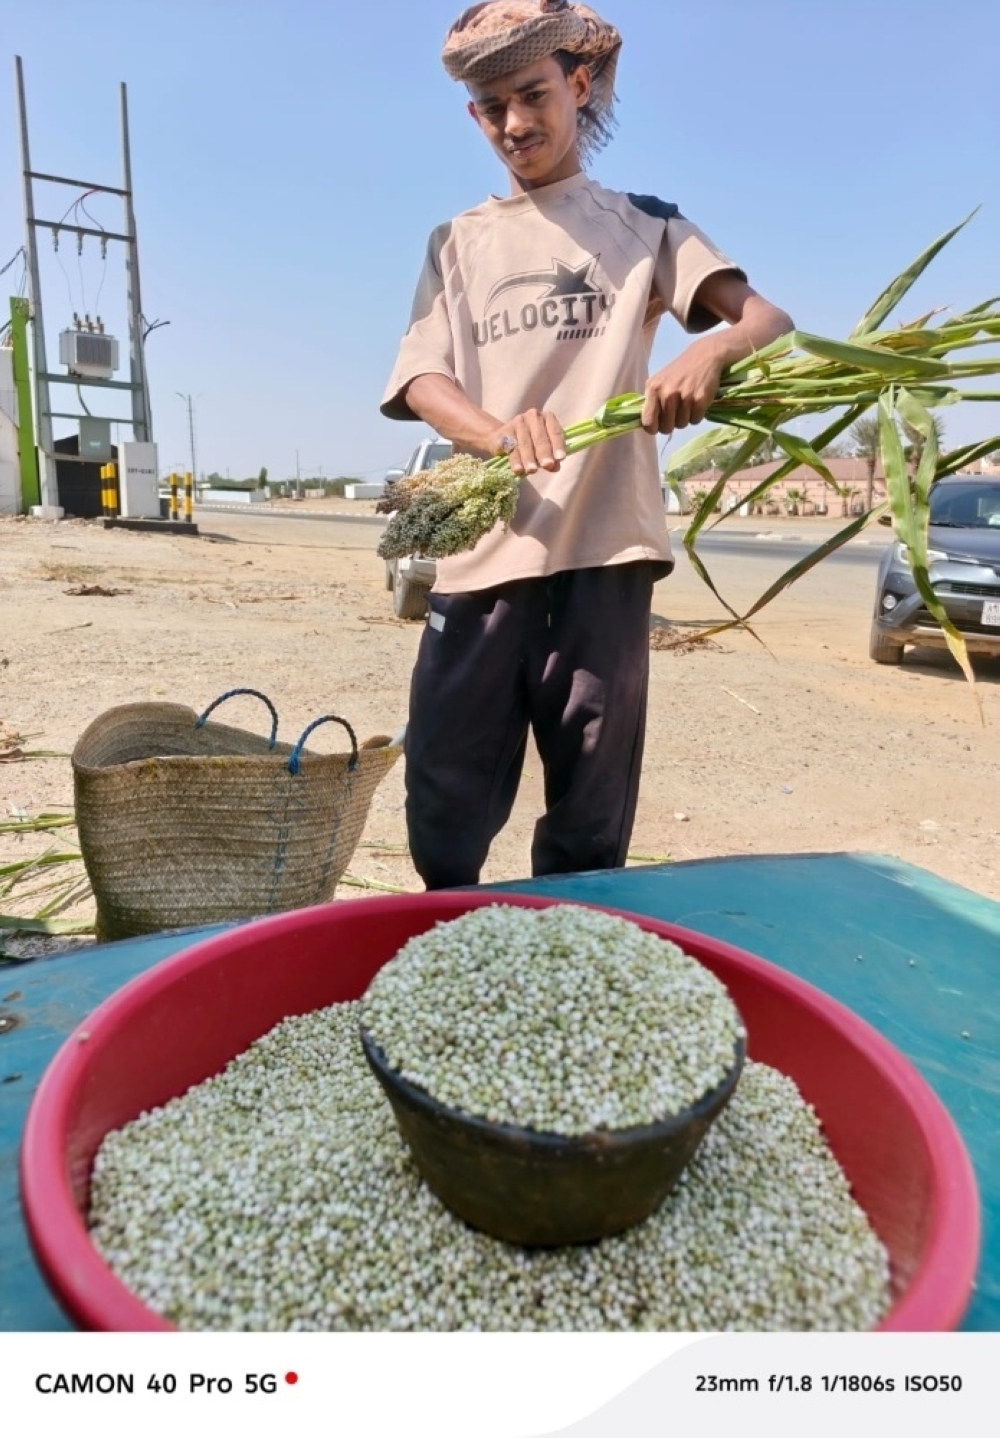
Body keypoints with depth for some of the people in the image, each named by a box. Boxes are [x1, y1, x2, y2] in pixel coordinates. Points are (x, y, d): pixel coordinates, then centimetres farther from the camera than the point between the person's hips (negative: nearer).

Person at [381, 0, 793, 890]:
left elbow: (769, 321, 4)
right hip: (482, 549, 1)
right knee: (446, 810, 0)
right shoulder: (459, 242, 19)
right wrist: (500, 433, -21)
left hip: (604, 547, -1)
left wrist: (708, 355, -22)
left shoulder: (644, 225, 16)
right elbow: (419, 380, 3)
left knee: (591, 825, 2)